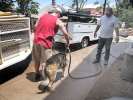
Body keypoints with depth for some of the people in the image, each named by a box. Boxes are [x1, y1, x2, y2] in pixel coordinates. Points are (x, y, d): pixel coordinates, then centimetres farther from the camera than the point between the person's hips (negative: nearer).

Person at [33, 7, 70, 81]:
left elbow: (35, 27, 14)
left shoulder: (43, 16, 12)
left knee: (37, 60, 21)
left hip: (36, 41, 5)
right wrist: (68, 42, 13)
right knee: (47, 62, 8)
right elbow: (66, 34, -2)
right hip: (46, 42, -5)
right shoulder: (58, 21, -2)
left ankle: (37, 75, 39)